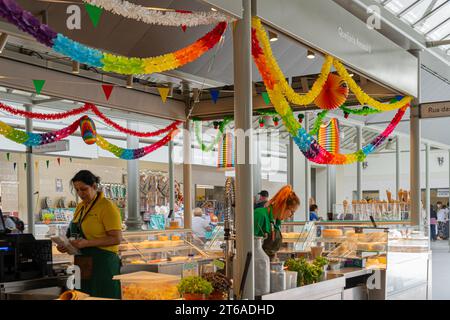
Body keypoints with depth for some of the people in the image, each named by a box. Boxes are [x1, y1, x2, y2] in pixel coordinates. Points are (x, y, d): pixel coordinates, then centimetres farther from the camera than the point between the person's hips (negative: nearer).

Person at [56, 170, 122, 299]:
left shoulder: (107, 207, -11)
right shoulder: (80, 207, 13)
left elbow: (116, 239, -16)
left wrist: (87, 243, -21)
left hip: (102, 264, -7)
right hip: (83, 265, 7)